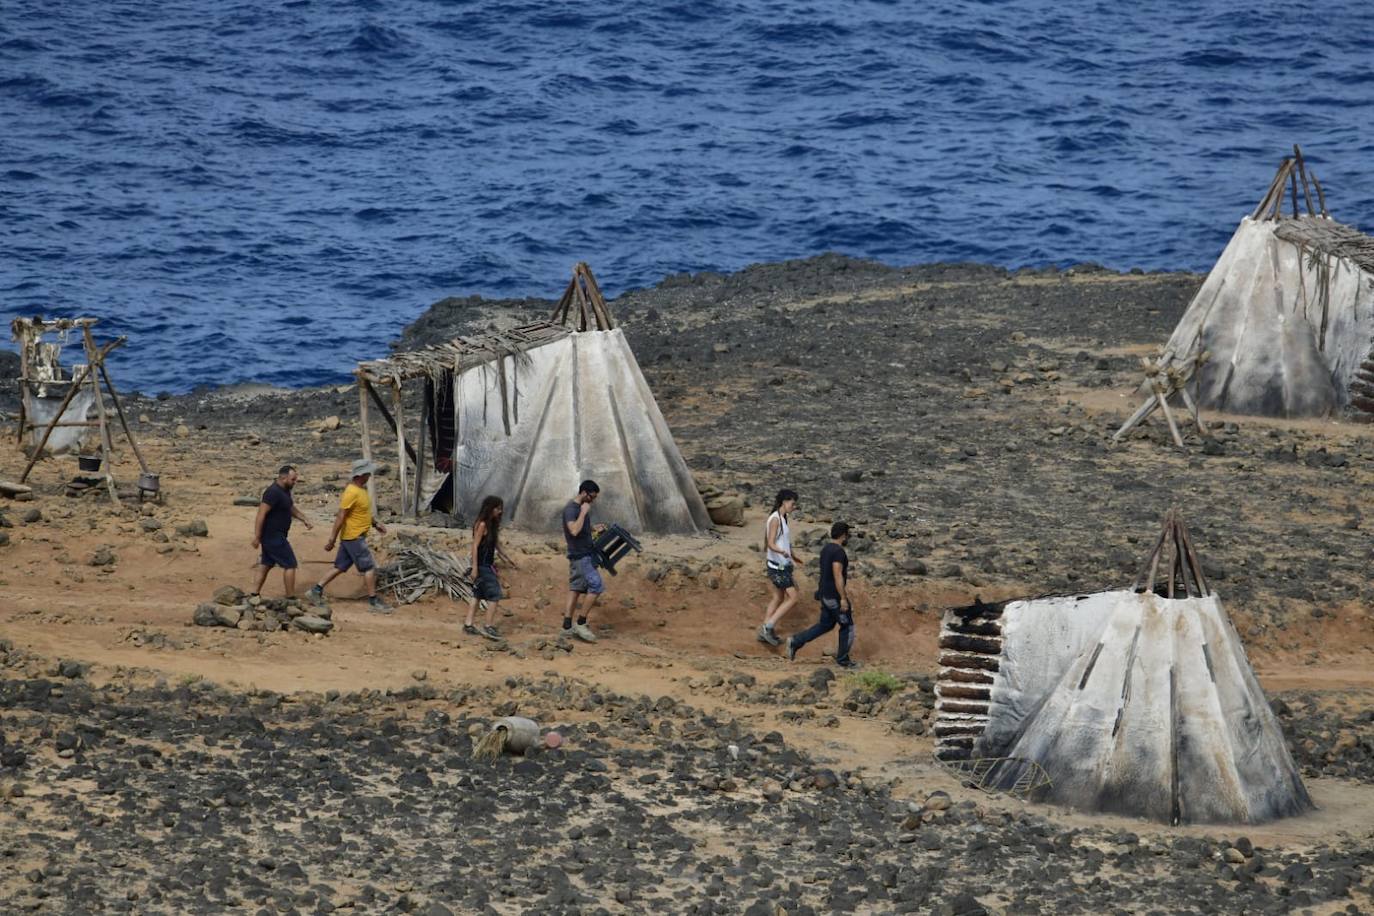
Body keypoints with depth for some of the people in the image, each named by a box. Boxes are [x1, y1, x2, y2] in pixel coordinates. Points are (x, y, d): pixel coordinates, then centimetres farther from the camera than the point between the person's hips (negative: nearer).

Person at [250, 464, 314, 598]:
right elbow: (261, 514, -25)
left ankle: (254, 594, 20)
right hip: (274, 537, -10)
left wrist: (304, 519, 15)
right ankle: (290, 599, 1)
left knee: (266, 564, 15)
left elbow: (291, 508, 25)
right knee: (290, 565, -4)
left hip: (272, 536, 10)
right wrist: (256, 537, -25)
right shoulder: (273, 492, -23)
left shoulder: (285, 490, 8)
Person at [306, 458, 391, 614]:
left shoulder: (361, 489, 9)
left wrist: (375, 523, 19)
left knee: (340, 567, 14)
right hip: (353, 537, -10)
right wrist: (332, 540, -20)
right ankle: (373, 602, 1)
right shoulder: (352, 493, -22)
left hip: (352, 537, 10)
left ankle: (316, 591, 18)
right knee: (369, 568, -4)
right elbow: (340, 517, -21)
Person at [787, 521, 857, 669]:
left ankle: (795, 641, 6)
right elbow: (837, 576, -25)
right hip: (835, 597, -9)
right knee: (847, 626, 6)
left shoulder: (826, 549, 10)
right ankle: (843, 659, 16)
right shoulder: (838, 551, -21)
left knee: (825, 625, 16)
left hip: (825, 594, 9)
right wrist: (843, 598, -24)